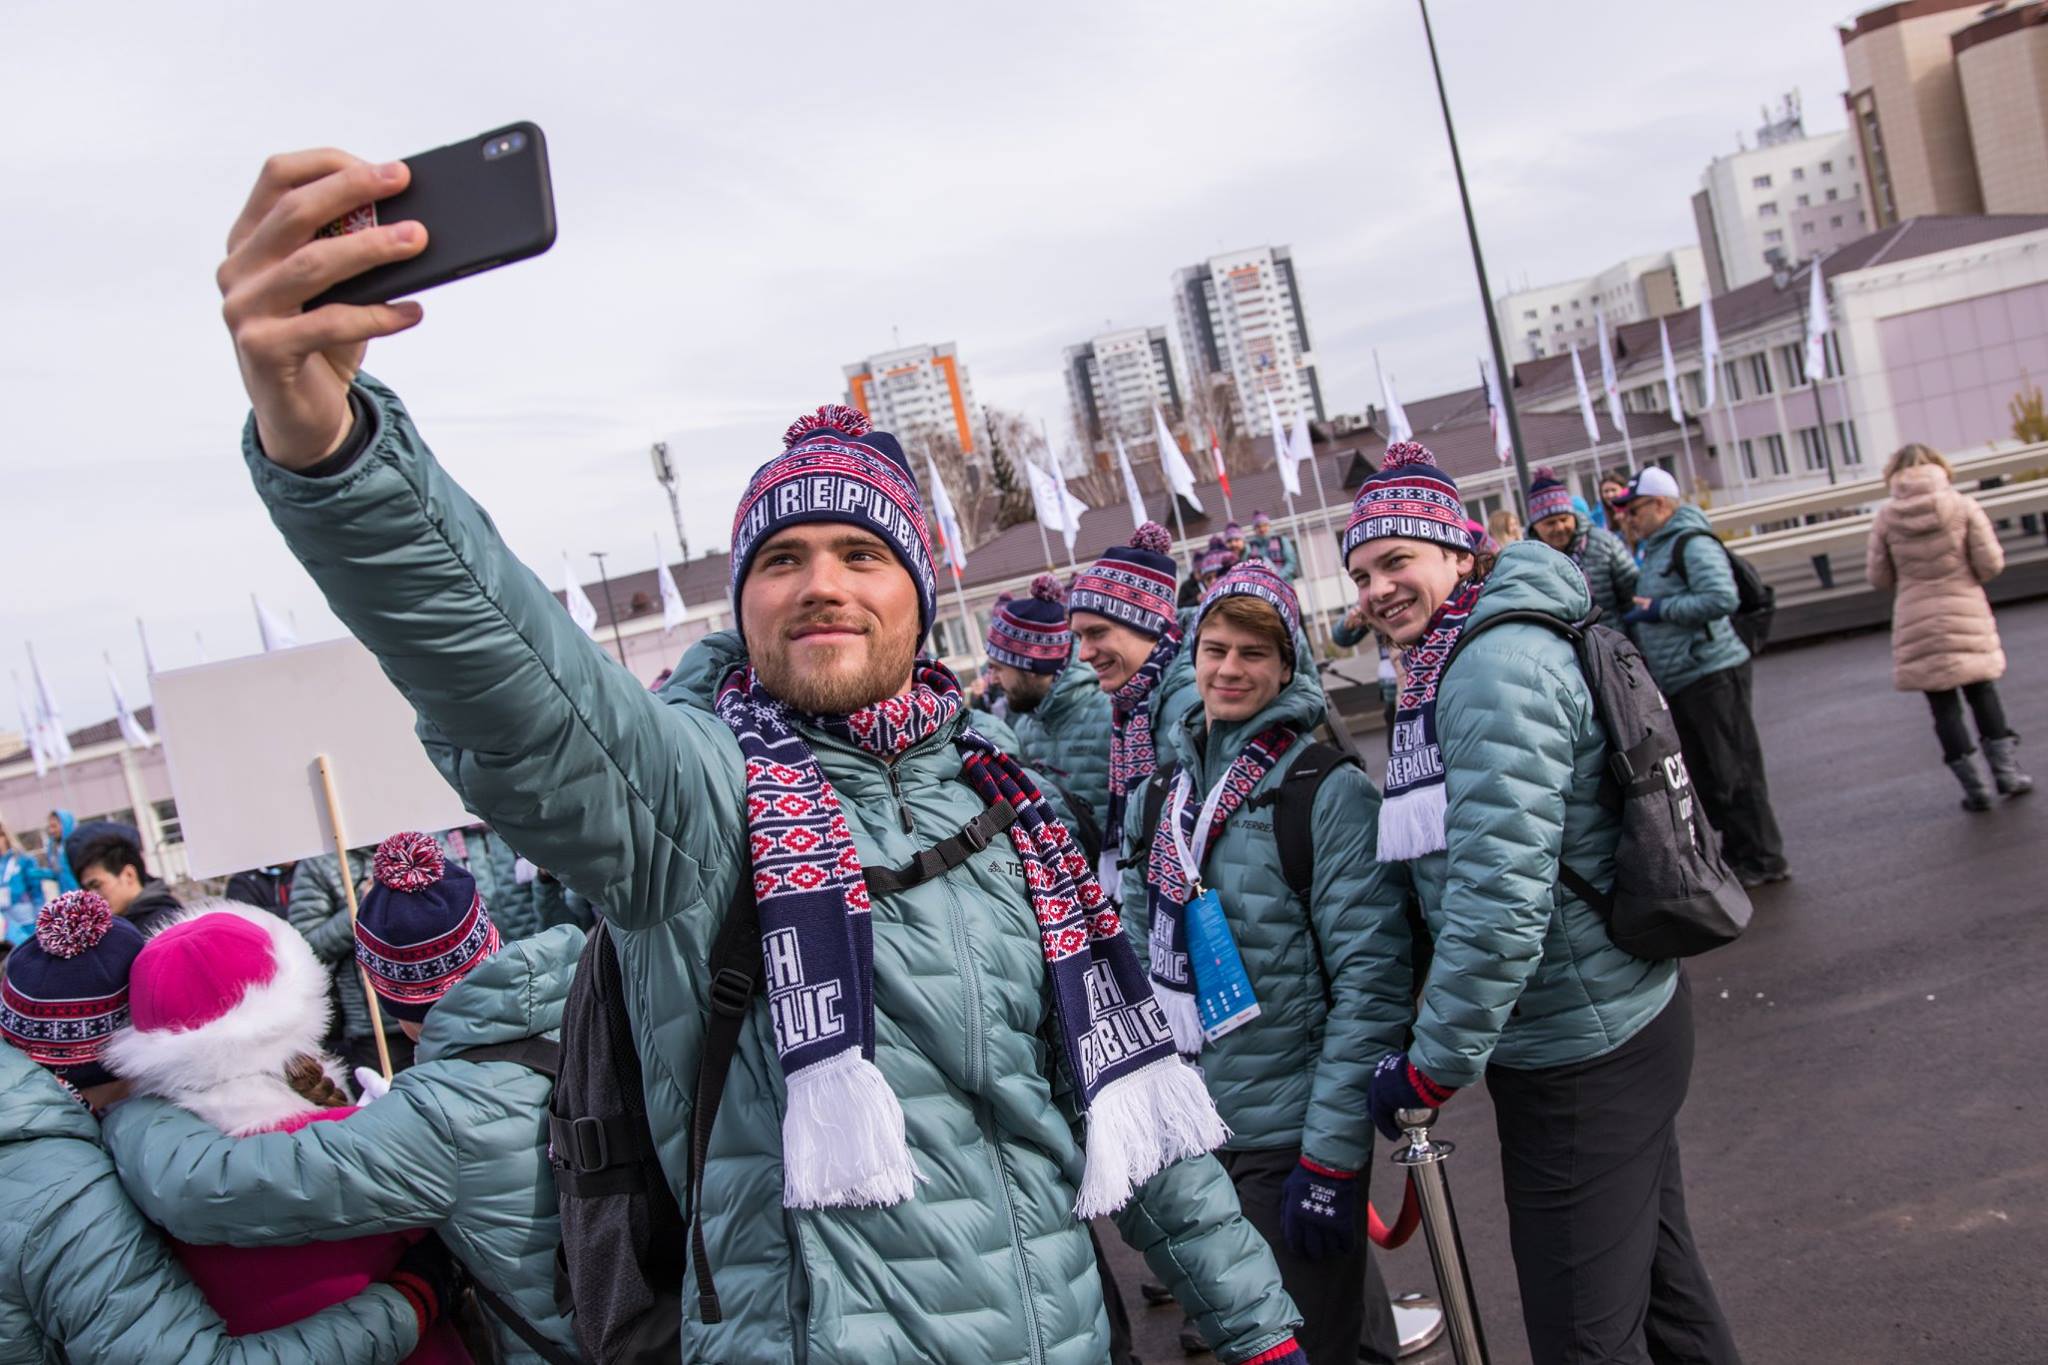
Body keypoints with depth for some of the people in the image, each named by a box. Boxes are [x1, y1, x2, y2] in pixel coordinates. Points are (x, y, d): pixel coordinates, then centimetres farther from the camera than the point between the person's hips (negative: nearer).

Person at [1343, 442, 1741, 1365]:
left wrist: (1431, 1068, -19)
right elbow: (1407, 875, 9)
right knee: (1656, 1280, 25)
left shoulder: (1497, 667, -21)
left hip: (1582, 1053, -10)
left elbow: (1502, 897, -28)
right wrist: (1386, 1035, 4)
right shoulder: (1439, 673, 11)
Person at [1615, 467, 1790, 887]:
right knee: (1703, 774, 14)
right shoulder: (1654, 550, 17)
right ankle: (1736, 853, 24)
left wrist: (1659, 609, -19)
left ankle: (1762, 859, 6)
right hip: (1677, 681, 10)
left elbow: (1722, 598, -25)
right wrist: (1639, 613, 10)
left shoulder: (1692, 544, -13)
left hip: (1712, 674, -10)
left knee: (1733, 770, -3)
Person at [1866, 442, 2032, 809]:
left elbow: (1879, 579, -1)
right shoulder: (1963, 507, -5)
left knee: (1943, 704, 6)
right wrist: (1965, 573, 14)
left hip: (1917, 622, 0)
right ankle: (2005, 769, 16)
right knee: (1981, 689, 18)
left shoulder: (1885, 518, -4)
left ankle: (1974, 786, 8)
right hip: (1965, 613, 0)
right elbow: (1991, 563, -7)